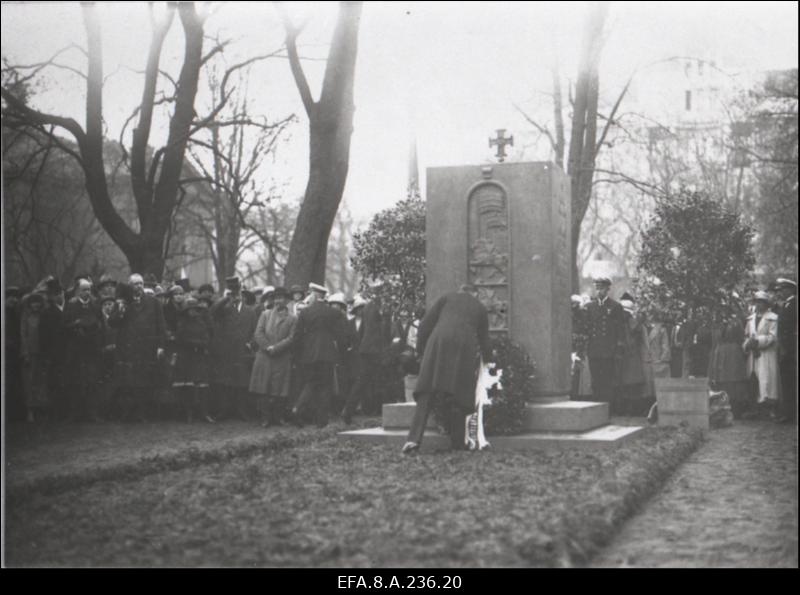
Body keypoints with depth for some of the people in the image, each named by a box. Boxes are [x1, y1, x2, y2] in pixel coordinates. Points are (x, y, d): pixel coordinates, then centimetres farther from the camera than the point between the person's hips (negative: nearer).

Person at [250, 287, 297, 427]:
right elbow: (258, 334, 4)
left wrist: (275, 348, -13)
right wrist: (268, 347, -10)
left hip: (282, 359, -1)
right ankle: (265, 418, 6)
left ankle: (279, 417, 8)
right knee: (263, 390, -1)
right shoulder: (265, 314, 13)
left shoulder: (292, 318, 8)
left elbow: (291, 338, -2)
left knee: (280, 391, -2)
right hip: (264, 358, 1)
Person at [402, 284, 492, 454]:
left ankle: (414, 438, -16)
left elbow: (425, 324, 13)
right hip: (465, 348, 0)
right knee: (459, 395, 6)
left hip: (439, 342, 0)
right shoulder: (480, 308, 25)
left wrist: (421, 349, 20)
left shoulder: (446, 298, 23)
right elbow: (484, 339, 28)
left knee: (427, 392, -2)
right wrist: (487, 360, 45)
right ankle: (458, 443, 7)